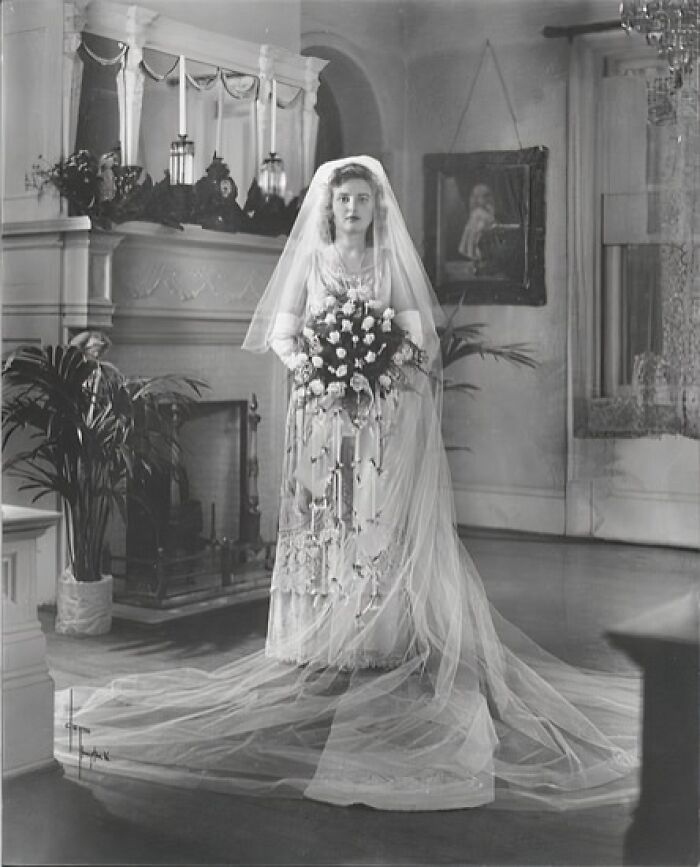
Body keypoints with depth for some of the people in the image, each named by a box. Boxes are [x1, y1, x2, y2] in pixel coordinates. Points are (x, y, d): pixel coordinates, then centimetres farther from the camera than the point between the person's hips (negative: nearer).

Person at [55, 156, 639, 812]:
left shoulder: (391, 263, 9)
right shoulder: (309, 260, 9)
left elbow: (420, 339, 5)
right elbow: (282, 335, 5)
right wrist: (312, 366, -12)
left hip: (382, 418, 0)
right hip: (321, 413, 0)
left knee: (380, 523, -5)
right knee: (322, 523, -1)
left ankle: (380, 641, -1)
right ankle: (320, 646, 4)